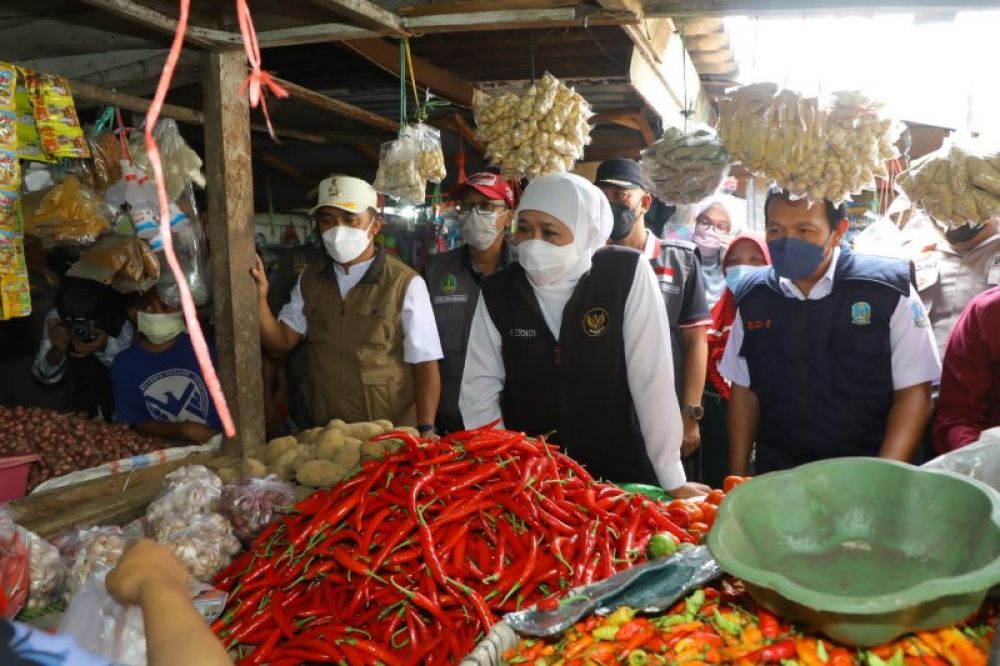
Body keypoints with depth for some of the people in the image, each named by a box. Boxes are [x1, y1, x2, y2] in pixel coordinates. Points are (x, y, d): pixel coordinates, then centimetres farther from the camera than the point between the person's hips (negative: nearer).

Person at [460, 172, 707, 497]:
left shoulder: (627, 274, -15)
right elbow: (480, 386, -3)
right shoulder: (498, 290, -7)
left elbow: (652, 378, -16)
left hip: (619, 473, -1)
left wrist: (672, 479, -13)